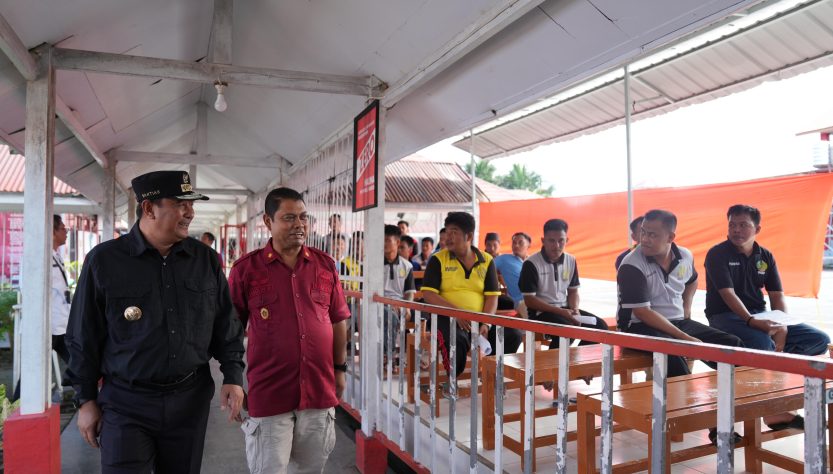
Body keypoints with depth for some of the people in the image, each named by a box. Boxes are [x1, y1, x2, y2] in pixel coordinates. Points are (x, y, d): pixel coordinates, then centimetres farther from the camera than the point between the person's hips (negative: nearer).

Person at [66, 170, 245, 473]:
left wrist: (233, 376, 1)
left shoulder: (206, 259, 2)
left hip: (190, 399, 3)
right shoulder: (105, 260, -6)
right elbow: (84, 339, 0)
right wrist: (86, 400, 2)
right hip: (126, 403, -2)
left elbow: (225, 326, 8)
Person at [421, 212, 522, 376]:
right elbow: (428, 294, -7)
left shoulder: (487, 261, 9)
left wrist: (486, 324, -14)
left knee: (512, 335, -17)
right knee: (457, 340, -35)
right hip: (447, 318, -3)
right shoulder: (437, 260, 2)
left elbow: (492, 296, 4)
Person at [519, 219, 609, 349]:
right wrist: (560, 312, -20)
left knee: (600, 325, -6)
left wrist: (575, 310, -8)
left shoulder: (571, 261, 4)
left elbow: (573, 291, 14)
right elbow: (529, 300, -15)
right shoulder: (531, 264, -15)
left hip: (565, 309, 7)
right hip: (541, 311, -6)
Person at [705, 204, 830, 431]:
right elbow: (728, 294, -16)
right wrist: (751, 321, -29)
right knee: (762, 342, -35)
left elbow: (777, 295, 5)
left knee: (820, 339, -8)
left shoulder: (765, 257, 11)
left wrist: (782, 326, -13)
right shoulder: (718, 254, -6)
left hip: (760, 316, 7)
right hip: (725, 317, -6)